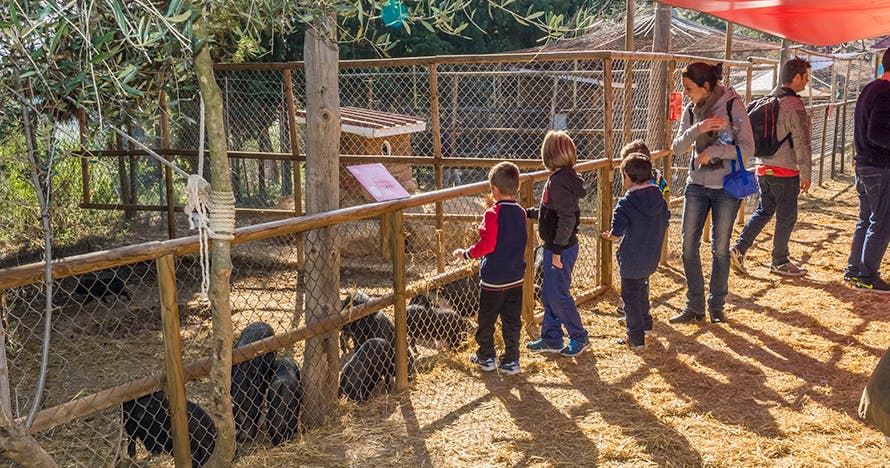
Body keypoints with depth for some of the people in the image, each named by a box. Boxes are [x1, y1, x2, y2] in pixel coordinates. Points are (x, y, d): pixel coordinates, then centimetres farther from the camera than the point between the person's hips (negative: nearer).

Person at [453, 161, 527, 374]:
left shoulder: (492, 214, -17)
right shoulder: (520, 212, 3)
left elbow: (487, 245, -20)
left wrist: (465, 253, -9)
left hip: (493, 278, -5)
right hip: (516, 277, 6)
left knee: (486, 319, 12)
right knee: (512, 321, 11)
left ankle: (486, 357, 22)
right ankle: (511, 361, 14)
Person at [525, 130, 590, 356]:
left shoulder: (559, 181, -21)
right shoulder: (563, 177, 9)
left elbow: (567, 218, -25)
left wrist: (557, 249, -23)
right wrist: (530, 213, 26)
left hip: (562, 249, -10)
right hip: (556, 247, 10)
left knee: (558, 296, 1)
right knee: (548, 295, 16)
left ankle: (579, 338, 15)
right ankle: (551, 339, 27)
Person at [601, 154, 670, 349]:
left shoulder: (626, 203, -19)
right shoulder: (659, 197, 0)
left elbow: (616, 233, -20)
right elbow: (664, 224, 9)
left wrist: (608, 236, 2)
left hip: (631, 260, -7)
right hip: (652, 258, 7)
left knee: (630, 296, 6)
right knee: (642, 288, 29)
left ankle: (636, 338, 11)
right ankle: (645, 324, 44)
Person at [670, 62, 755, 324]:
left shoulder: (732, 106, -10)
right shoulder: (691, 110, 4)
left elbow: (747, 148, -14)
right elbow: (677, 147, -4)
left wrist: (713, 151, -21)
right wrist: (698, 129, -19)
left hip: (726, 186, -4)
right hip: (697, 185, 4)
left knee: (720, 249, 6)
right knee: (689, 246, 1)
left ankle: (717, 306, 23)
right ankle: (694, 307, 14)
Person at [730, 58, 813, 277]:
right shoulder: (794, 104, -15)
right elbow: (802, 142, -16)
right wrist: (805, 174, -9)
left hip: (762, 167, 8)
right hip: (785, 171, -7)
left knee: (764, 210, 18)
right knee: (786, 216, 6)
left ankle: (738, 249, 7)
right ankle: (780, 262, 18)